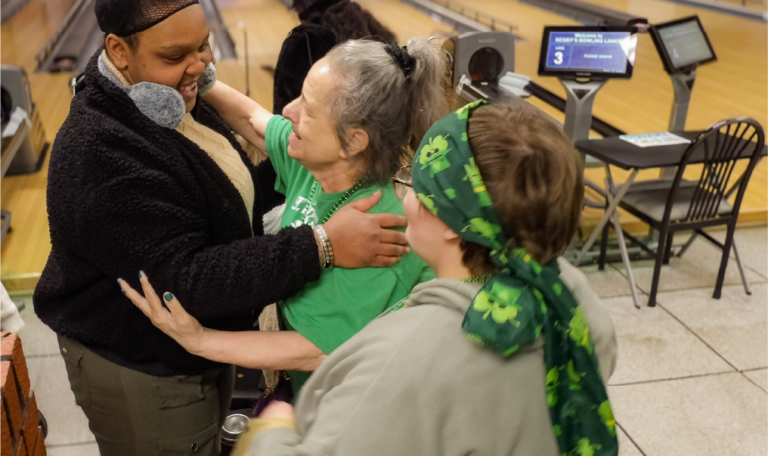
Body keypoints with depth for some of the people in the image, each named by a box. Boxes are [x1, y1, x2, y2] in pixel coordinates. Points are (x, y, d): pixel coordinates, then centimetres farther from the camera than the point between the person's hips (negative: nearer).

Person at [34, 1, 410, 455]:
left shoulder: (174, 104, -1)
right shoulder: (102, 156, -32)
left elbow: (235, 199, 8)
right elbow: (188, 280, -34)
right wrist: (321, 247, -39)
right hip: (142, 377, -8)